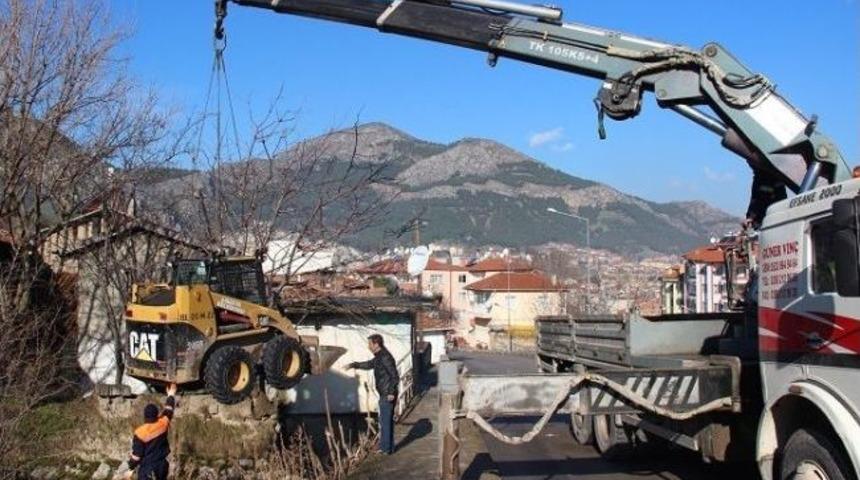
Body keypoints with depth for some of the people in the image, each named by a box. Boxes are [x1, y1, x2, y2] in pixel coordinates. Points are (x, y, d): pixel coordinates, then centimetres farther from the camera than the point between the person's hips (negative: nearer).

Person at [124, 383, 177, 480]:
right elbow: (168, 410, 12)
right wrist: (171, 394, 29)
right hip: (162, 466, 5)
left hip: (147, 468, -5)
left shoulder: (140, 433, -17)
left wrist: (131, 469, 1)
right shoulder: (163, 424, -7)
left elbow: (136, 454, -13)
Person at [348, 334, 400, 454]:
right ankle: (388, 447, 23)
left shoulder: (385, 357, -19)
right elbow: (369, 364, 30)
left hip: (387, 395, -10)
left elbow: (395, 376, -22)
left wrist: (391, 392, -22)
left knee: (385, 422, -2)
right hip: (385, 394, 10)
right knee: (387, 421, 15)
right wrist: (353, 365, 29)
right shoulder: (379, 356, 11)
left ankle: (385, 448, 5)